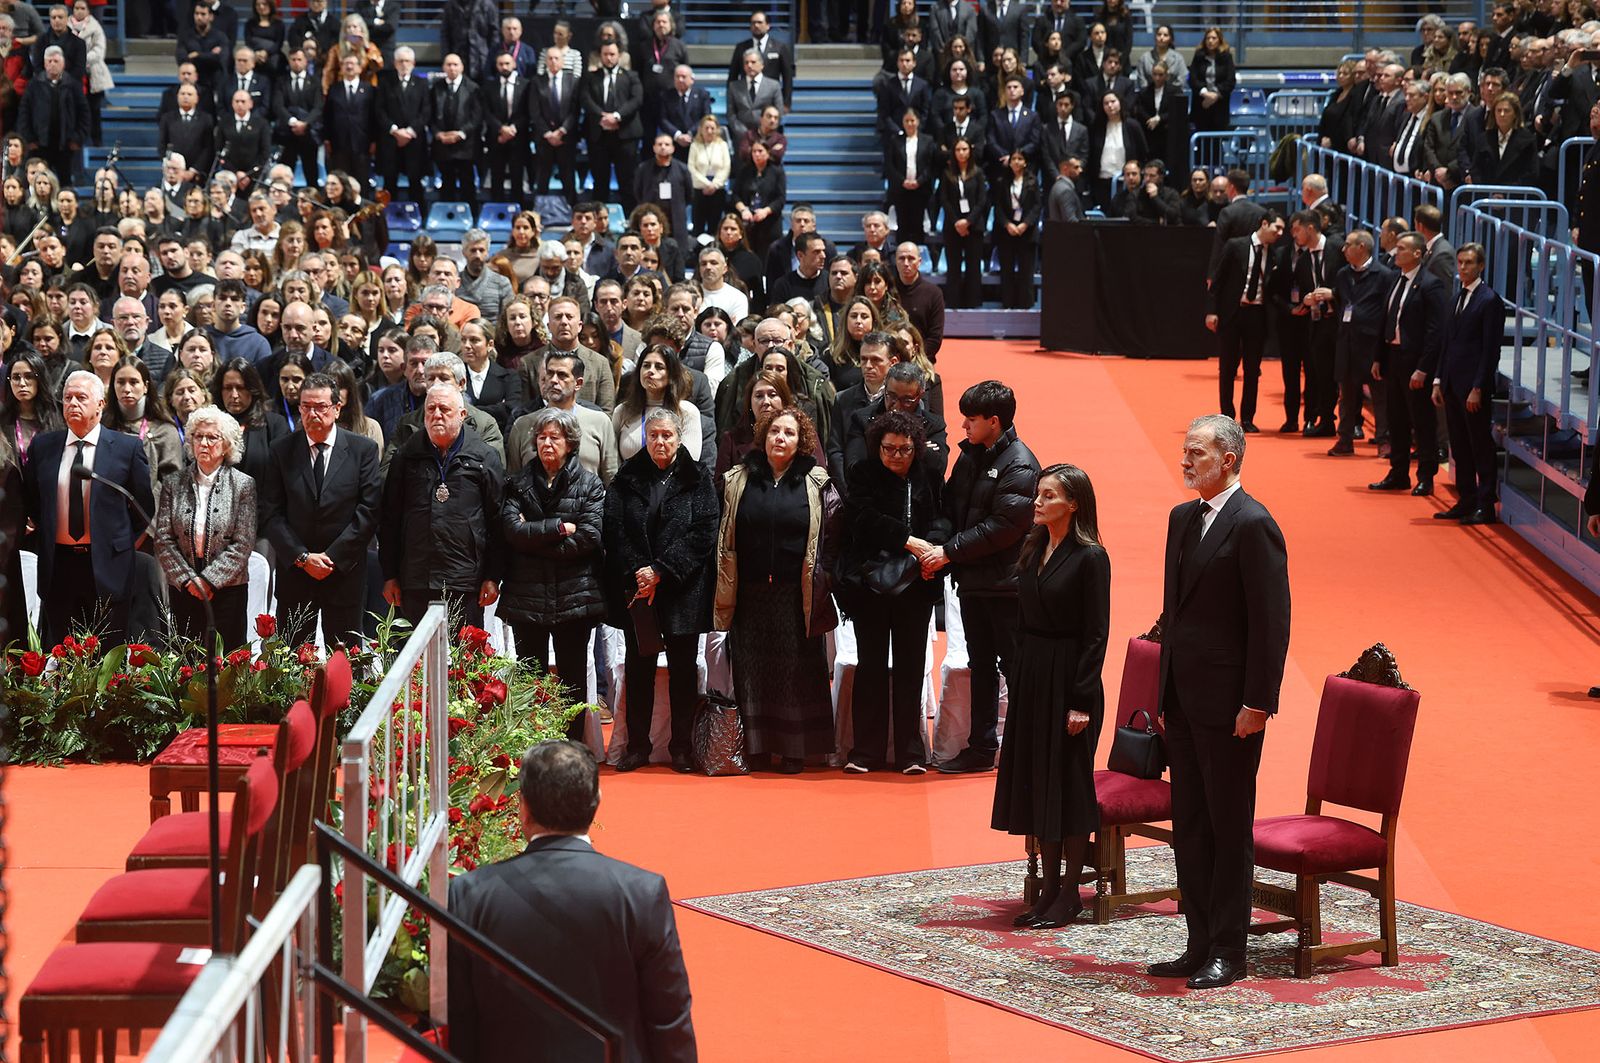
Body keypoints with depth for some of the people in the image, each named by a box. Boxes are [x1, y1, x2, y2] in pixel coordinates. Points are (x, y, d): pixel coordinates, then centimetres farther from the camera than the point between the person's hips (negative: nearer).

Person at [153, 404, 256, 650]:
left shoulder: (243, 485, 1)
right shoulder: (173, 483, 6)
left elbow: (243, 544, -4)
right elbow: (163, 539, 3)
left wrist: (209, 579, -11)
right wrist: (187, 579, -7)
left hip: (227, 588, -2)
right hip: (183, 590, 2)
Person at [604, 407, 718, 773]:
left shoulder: (697, 479, 2)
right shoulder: (627, 478, 7)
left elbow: (704, 532, -7)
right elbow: (614, 530, 1)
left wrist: (661, 571, -14)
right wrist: (635, 573, -13)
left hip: (683, 590, -1)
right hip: (635, 589, 2)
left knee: (682, 668, 3)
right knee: (639, 667, 6)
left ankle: (681, 746, 10)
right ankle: (637, 746, 12)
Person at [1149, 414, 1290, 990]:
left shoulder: (1253, 525, -13)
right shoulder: (1183, 518, 13)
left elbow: (1271, 621, -16)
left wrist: (1257, 704, -18)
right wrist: (1165, 693, 16)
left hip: (1228, 702, -8)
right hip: (1184, 699, 8)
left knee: (1229, 828, 0)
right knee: (1189, 827, 11)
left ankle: (1227, 953, 7)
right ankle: (1200, 944, 19)